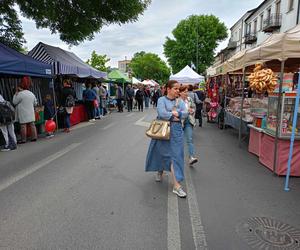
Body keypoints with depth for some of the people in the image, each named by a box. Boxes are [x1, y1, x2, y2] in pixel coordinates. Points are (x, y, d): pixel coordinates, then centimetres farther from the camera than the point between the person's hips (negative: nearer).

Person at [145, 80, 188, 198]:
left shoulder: (180, 101, 10)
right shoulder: (162, 100, -3)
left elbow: (185, 114, -4)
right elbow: (162, 114, -20)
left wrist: (173, 113, -16)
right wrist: (176, 116, -11)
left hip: (176, 131, 3)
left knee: (175, 155, 2)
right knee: (161, 152, 7)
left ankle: (176, 185, 12)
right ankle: (160, 171, 33)